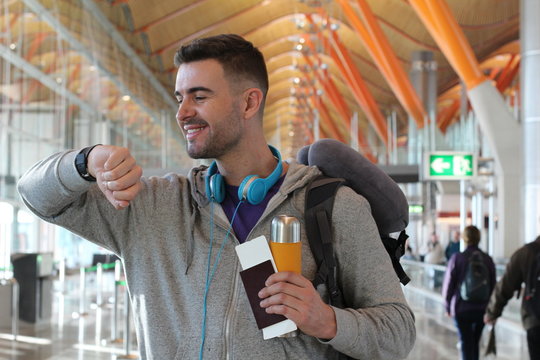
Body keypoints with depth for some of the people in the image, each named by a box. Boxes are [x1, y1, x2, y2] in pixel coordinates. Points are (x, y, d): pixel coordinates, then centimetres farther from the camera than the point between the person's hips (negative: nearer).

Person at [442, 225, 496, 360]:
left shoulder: (457, 259, -11)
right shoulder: (487, 259, -2)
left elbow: (449, 284, -7)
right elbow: (493, 285, 4)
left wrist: (447, 306, 7)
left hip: (462, 308, -3)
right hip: (482, 309, 3)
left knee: (466, 344, 1)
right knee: (476, 342, 19)